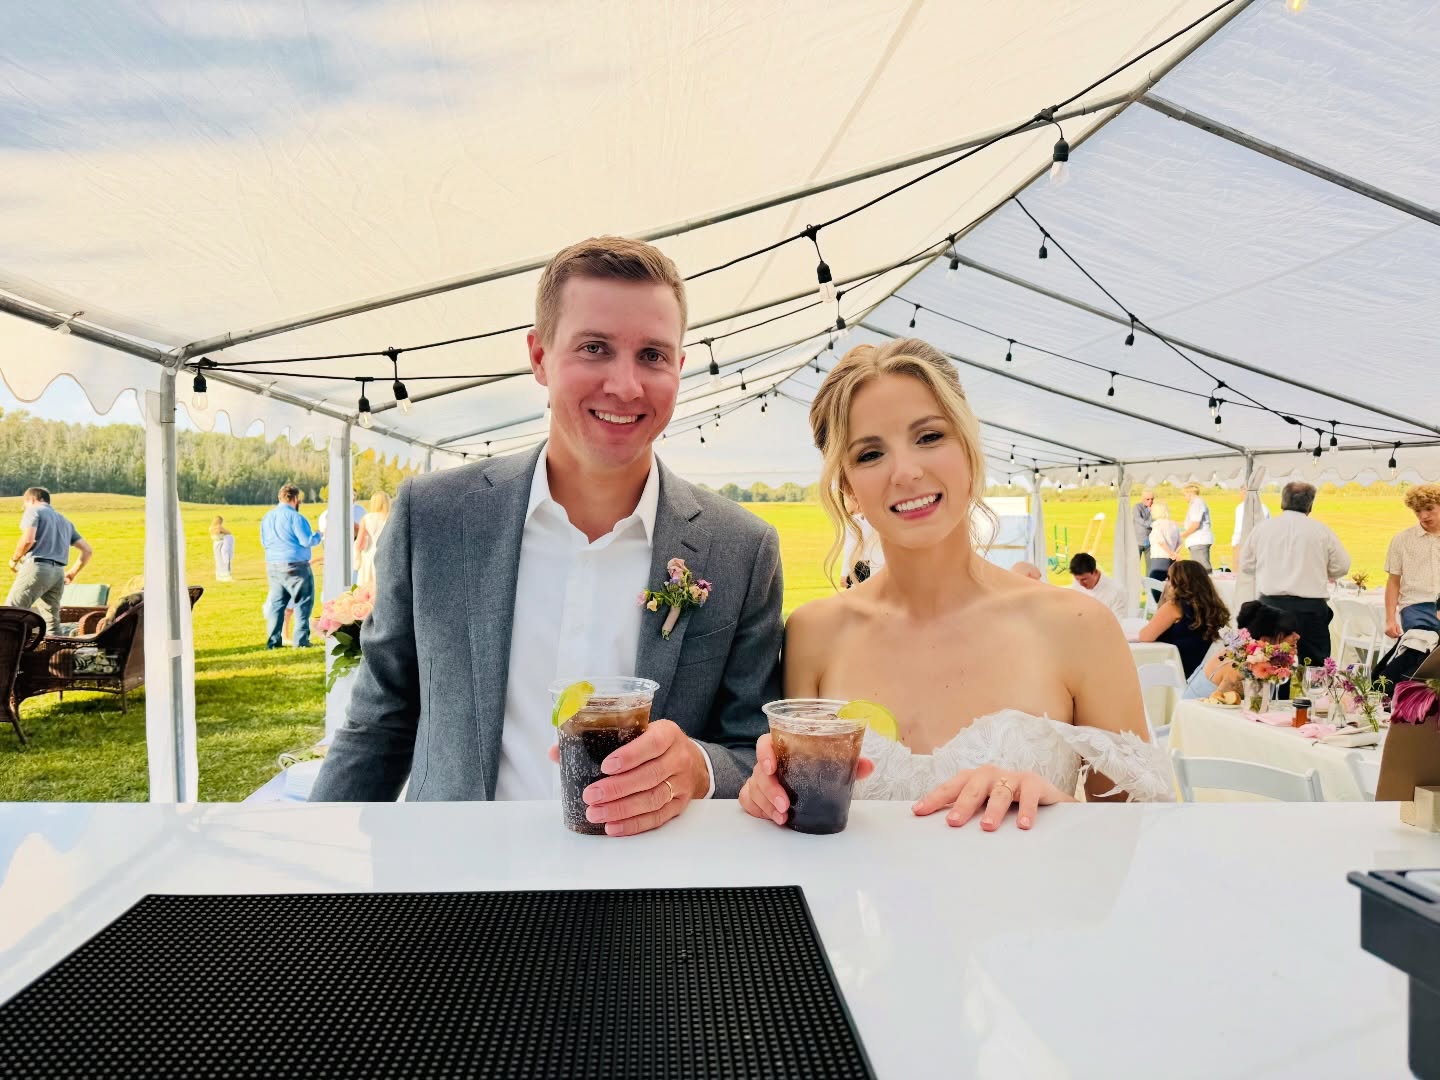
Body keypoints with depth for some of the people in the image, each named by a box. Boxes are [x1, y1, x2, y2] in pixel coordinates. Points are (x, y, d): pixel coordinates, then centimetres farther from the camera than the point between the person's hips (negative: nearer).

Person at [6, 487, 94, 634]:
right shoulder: (64, 520, 26)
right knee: (52, 622, 7)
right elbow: (88, 551, 21)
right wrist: (73, 572, 26)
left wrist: (14, 559, 3)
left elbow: (27, 540, -13)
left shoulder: (33, 511, 5)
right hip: (58, 573, 7)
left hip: (37, 568, -7)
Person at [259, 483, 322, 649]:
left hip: (273, 566, 7)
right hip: (295, 566, -7)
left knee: (276, 603, 11)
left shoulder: (267, 517, 9)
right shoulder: (295, 517, -14)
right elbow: (307, 541, -15)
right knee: (303, 603, 2)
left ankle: (273, 641, 10)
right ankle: (301, 640, 1)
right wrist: (318, 536, 3)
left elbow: (264, 542, 17)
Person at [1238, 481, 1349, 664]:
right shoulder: (1322, 530, -1)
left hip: (1270, 603, 1)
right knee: (1315, 667, 6)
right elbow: (1341, 567, 6)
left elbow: (1245, 565, 9)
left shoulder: (1262, 528, 2)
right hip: (1310, 606, -1)